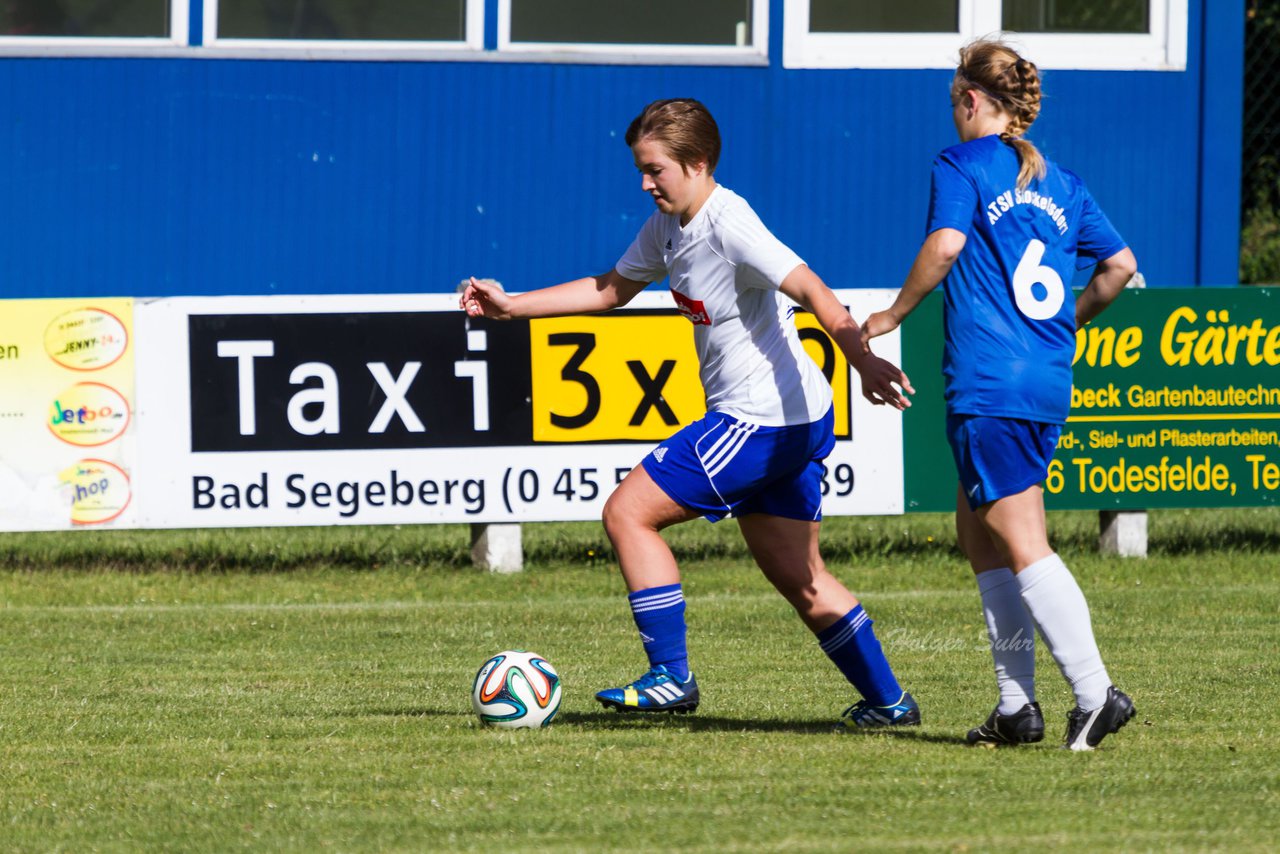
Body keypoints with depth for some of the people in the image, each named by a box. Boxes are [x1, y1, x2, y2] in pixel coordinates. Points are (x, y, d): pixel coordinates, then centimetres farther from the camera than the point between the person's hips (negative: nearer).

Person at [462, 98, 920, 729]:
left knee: (627, 511, -4)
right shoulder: (668, 226, 11)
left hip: (760, 421, -10)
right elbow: (611, 289, 24)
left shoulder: (729, 224, -18)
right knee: (797, 578, 12)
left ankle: (671, 677, -2)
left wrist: (863, 361, -39)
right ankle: (887, 700, 15)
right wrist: (511, 307, 20)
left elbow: (811, 290, -26)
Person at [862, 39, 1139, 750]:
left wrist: (893, 316, -6)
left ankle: (1096, 692, -16)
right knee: (979, 532, 16)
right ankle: (1017, 706, 12)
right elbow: (1120, 264, 16)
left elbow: (946, 242, -18)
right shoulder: (1060, 184, 16)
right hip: (1050, 384, 7)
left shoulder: (963, 165, -2)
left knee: (1023, 546, -7)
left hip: (989, 385, -7)